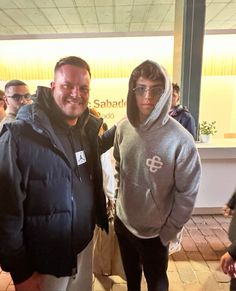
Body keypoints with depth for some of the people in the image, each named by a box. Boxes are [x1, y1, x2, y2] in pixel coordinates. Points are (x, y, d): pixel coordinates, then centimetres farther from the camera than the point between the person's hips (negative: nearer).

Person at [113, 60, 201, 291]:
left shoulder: (180, 140, -25)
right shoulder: (123, 128, -11)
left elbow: (186, 193, -16)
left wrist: (169, 231, -9)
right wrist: (119, 196, 6)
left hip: (154, 231, -3)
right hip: (123, 222, 4)